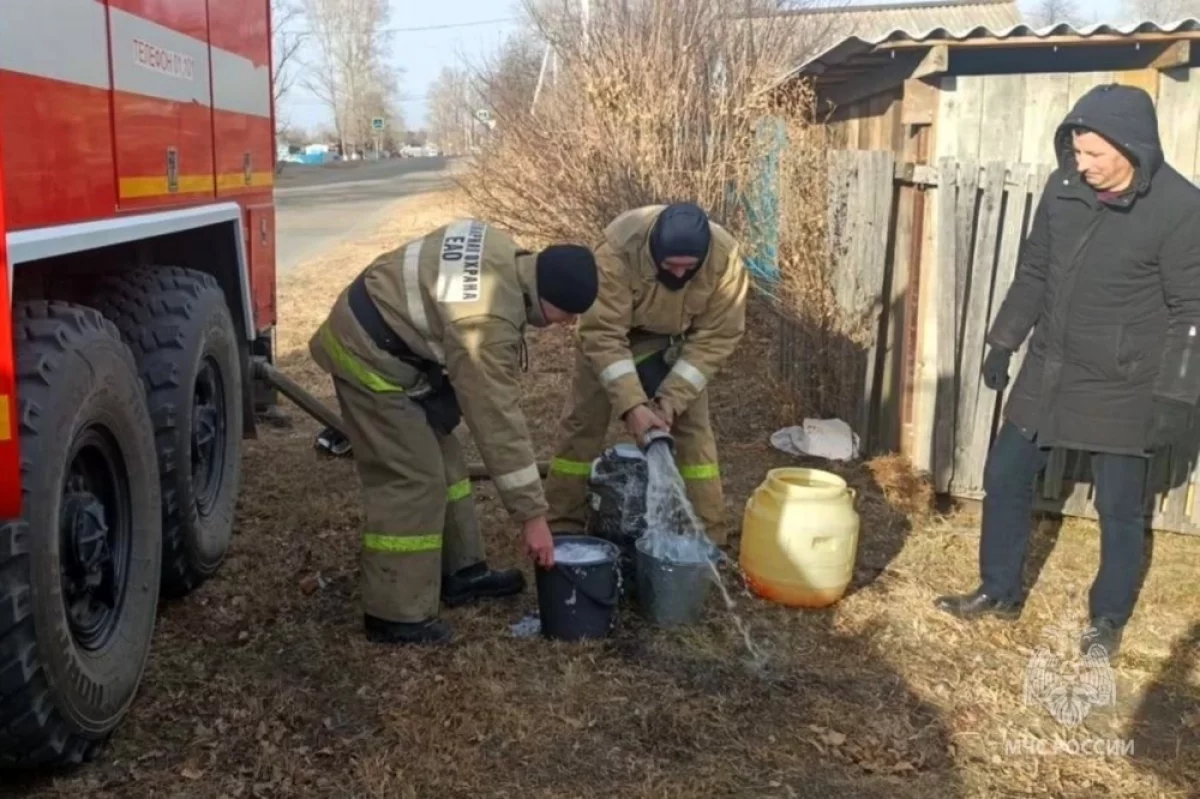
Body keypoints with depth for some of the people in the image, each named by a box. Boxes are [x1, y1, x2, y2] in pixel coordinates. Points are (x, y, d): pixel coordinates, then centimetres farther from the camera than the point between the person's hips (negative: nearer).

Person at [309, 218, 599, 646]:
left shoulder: (500, 250, -4)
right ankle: (395, 615, -1)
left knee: (440, 455, 15)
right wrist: (533, 515, -22)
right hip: (370, 353, -10)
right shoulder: (487, 323, -31)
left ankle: (461, 571, 26)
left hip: (381, 325, 10)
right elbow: (499, 422, -28)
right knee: (412, 480, -10)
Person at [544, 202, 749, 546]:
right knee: (584, 422, 0)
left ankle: (708, 535, 7)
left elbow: (716, 339, -24)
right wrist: (632, 404, -43)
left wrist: (670, 401, -30)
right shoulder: (618, 251, -40)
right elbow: (603, 336, -36)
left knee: (693, 428, -3)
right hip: (610, 329, -1)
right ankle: (563, 526, 13)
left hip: (678, 340, 1)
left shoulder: (725, 259, -33)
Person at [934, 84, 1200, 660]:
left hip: (1122, 387, -5)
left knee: (1119, 508, 8)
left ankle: (1109, 618, 27)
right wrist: (1003, 343, 10)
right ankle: (999, 591, 27)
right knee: (1005, 477, 10)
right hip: (1047, 370, 5)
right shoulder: (1063, 189, -1)